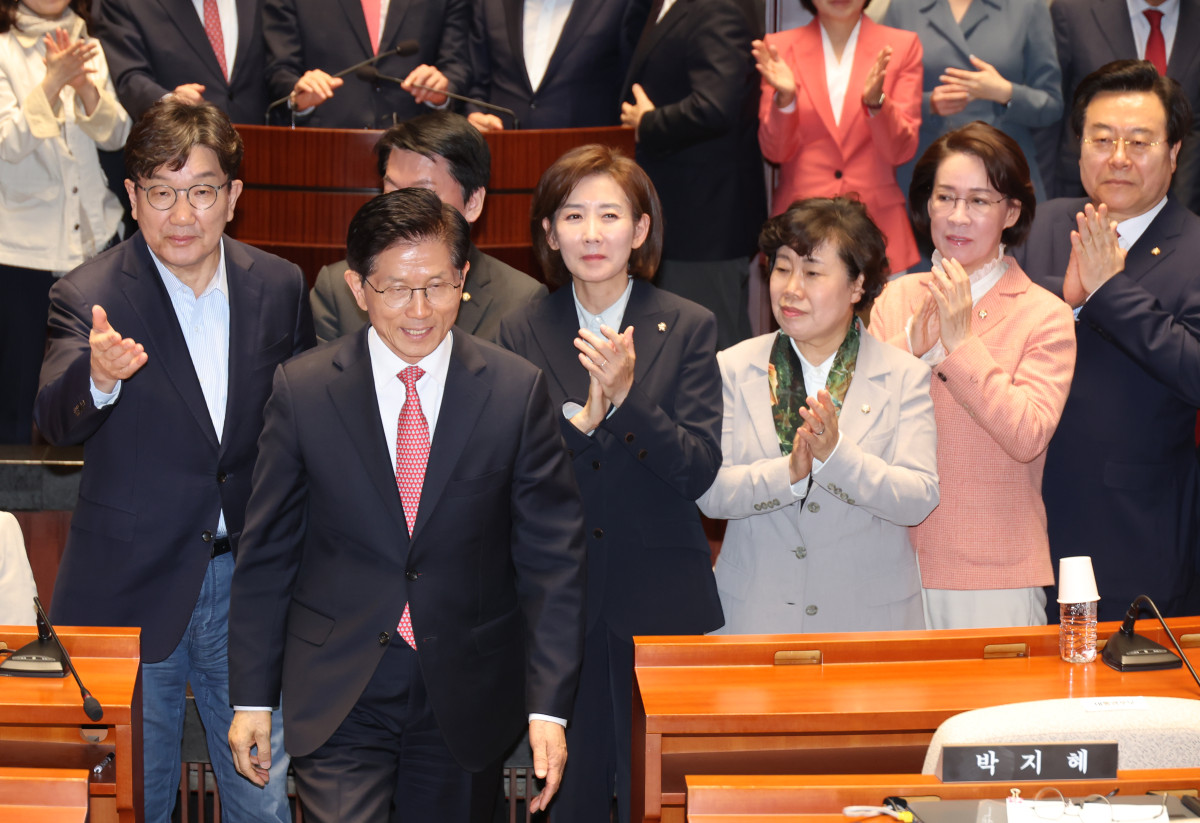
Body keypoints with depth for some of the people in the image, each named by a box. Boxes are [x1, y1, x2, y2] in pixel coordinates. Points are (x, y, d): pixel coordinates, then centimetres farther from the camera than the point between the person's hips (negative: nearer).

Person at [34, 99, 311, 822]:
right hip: (132, 597, -2)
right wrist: (98, 376, -48)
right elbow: (55, 423, -25)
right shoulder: (89, 296, -10)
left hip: (249, 585, 2)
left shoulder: (280, 287, 1)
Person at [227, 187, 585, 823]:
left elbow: (552, 559, -2)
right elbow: (266, 555, 3)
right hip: (337, 698, -1)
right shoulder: (302, 390, -3)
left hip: (466, 699, 1)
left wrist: (548, 706, -7)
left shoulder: (518, 391, -3)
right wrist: (251, 698, 2)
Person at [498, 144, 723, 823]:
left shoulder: (688, 328, 1)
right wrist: (581, 419, -18)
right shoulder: (521, 335, 5)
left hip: (659, 599, -1)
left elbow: (700, 472, -7)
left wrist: (627, 396, -21)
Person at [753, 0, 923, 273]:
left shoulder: (903, 46, 5)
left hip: (878, 220, 0)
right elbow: (775, 152, 1)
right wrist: (785, 98, -18)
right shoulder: (779, 48, 5)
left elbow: (901, 151, -2)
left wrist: (875, 100, -20)